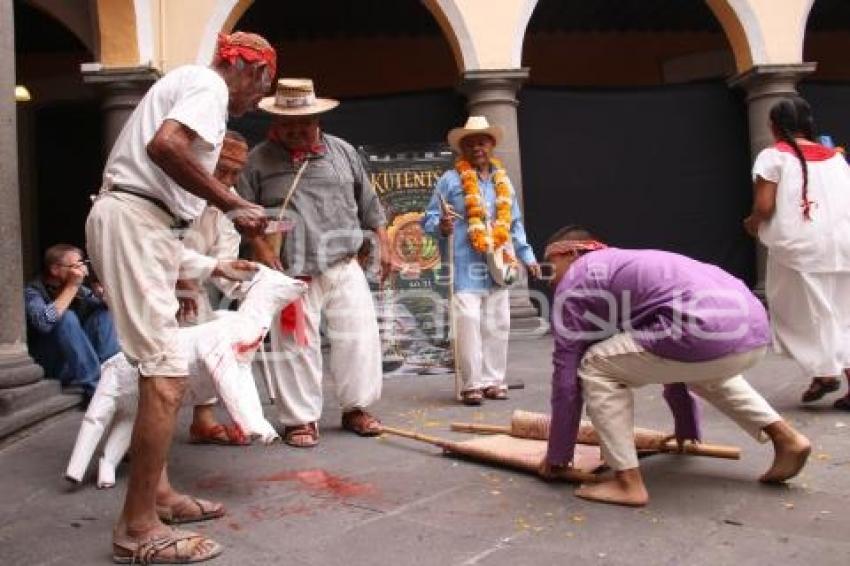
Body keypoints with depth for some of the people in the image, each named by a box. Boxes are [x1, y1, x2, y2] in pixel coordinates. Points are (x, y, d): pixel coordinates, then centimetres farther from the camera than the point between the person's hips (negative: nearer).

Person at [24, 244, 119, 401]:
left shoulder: (79, 289, 3)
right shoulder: (33, 292, -13)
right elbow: (45, 322, -34)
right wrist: (72, 286, -27)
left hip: (78, 358, 6)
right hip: (48, 363, -6)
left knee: (103, 312, -7)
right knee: (67, 317, -28)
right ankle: (94, 387, -31)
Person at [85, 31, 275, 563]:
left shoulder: (186, 83, 26)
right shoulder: (208, 85, -4)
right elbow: (163, 146, -26)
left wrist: (212, 266, 24)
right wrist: (232, 203, -16)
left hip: (138, 223, 11)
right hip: (135, 222, -11)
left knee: (161, 365, 16)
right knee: (167, 372, -12)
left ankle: (158, 491, 23)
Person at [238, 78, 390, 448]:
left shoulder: (342, 152, 10)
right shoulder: (259, 159, 1)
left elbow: (368, 204, 15)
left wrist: (383, 244, 13)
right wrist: (260, 246, -13)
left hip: (344, 267, 3)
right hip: (292, 272, -2)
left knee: (359, 337, 2)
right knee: (296, 346, 0)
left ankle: (355, 407, 19)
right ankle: (300, 418, 13)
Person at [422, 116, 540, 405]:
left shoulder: (503, 180, 16)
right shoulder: (451, 180, 0)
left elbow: (515, 224, 23)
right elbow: (429, 219, -1)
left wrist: (527, 256, 17)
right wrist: (442, 227, -23)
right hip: (466, 267, -5)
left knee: (497, 325, 6)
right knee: (469, 324, -9)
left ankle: (494, 381, 15)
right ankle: (473, 384, 0)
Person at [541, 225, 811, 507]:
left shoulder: (574, 280, 10)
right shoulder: (627, 264, 34)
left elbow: (567, 372, 9)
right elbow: (670, 357, 42)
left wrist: (557, 455, 20)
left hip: (708, 332, -9)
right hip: (754, 328, 9)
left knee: (596, 367, 7)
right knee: (703, 370, 40)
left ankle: (628, 483, 7)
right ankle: (785, 437, 30)